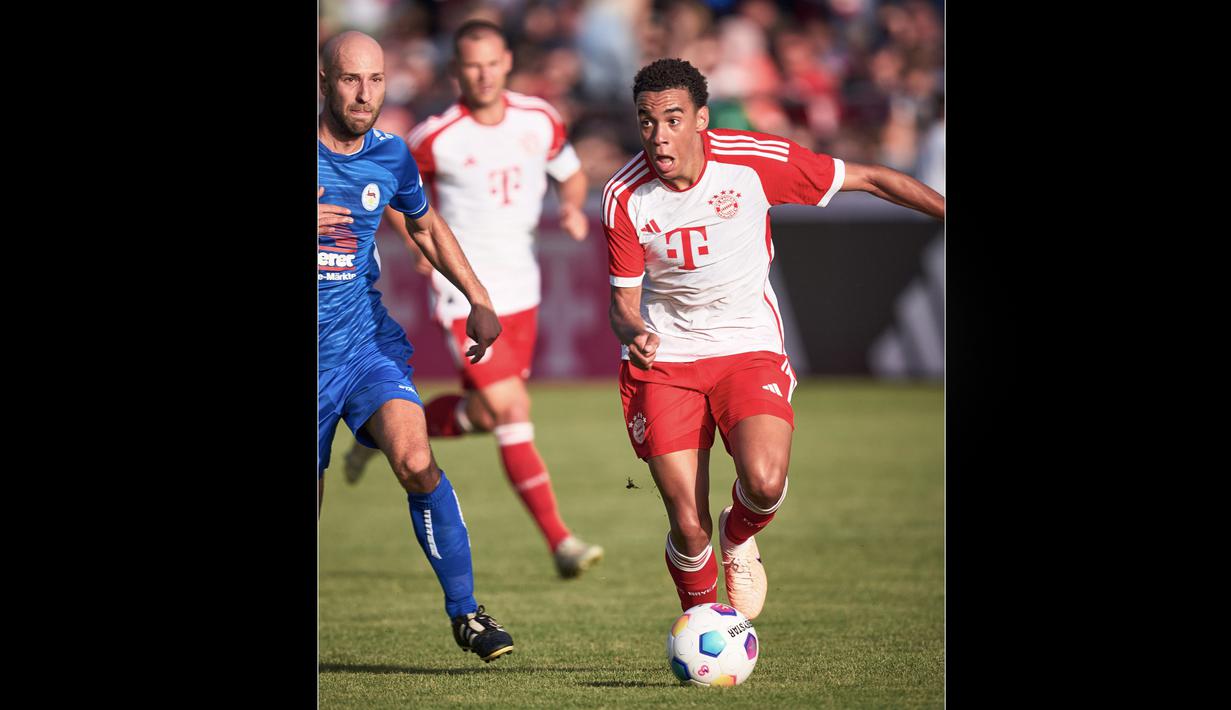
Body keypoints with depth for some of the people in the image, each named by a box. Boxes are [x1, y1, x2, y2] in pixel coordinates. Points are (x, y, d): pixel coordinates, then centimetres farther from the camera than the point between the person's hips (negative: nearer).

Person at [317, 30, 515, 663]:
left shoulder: (390, 156, 2)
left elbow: (426, 227, 22)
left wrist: (479, 299, 14)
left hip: (368, 342, 2)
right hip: (309, 351, -2)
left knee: (416, 462, -23)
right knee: (304, 513, 3)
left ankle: (464, 611, -12)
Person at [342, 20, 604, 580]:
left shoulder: (539, 120, -1)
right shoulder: (435, 138, -13)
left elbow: (571, 174, 14)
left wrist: (572, 207, -8)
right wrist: (418, 239, -9)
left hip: (520, 291, 6)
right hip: (465, 293, -6)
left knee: (482, 415, 13)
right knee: (512, 412, -13)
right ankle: (560, 542, -11)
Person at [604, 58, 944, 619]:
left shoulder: (755, 161, -13)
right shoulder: (625, 197, -10)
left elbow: (869, 179, -3)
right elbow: (624, 302, -2)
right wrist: (634, 333, -25)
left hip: (749, 347, 0)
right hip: (665, 358, 0)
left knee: (765, 484, -27)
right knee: (688, 528, -10)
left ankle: (739, 536, 10)